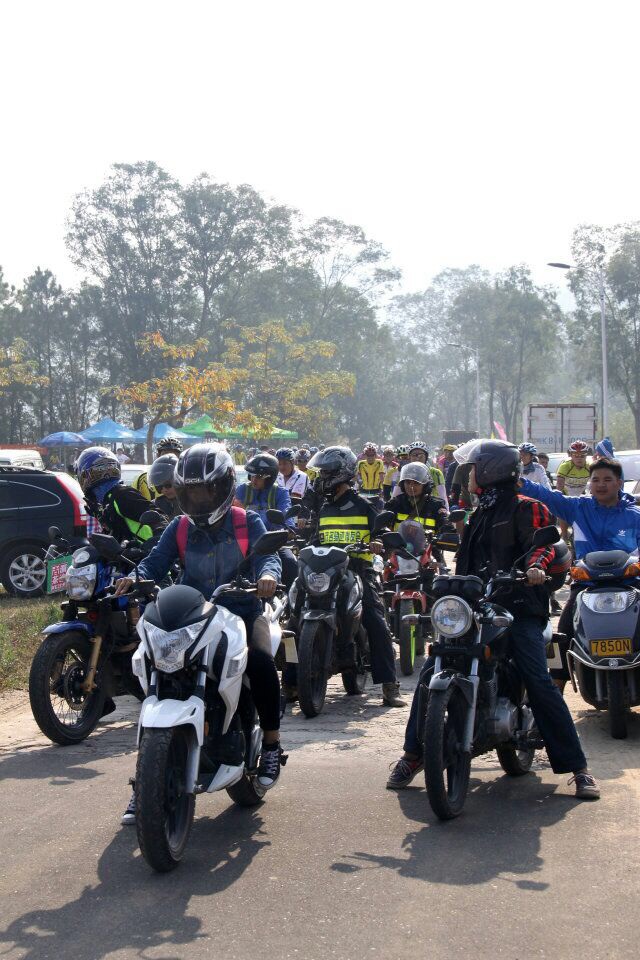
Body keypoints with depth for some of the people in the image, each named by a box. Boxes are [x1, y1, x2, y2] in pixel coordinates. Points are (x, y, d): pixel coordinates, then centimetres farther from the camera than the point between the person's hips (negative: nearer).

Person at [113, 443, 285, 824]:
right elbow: (156, 562, -1)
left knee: (261, 661, -33)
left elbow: (268, 554, -12)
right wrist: (135, 579, -23)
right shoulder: (179, 529, 12)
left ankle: (272, 744, -11)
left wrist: (267, 574, -36)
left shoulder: (248, 523, 4)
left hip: (242, 612, -2)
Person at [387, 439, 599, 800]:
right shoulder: (479, 516, 26)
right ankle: (413, 755, 6)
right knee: (430, 673, -6)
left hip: (519, 606, -7)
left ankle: (577, 767, -11)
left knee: (540, 683, -19)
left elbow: (542, 540, -14)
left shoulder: (525, 508, 1)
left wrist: (535, 565, -34)